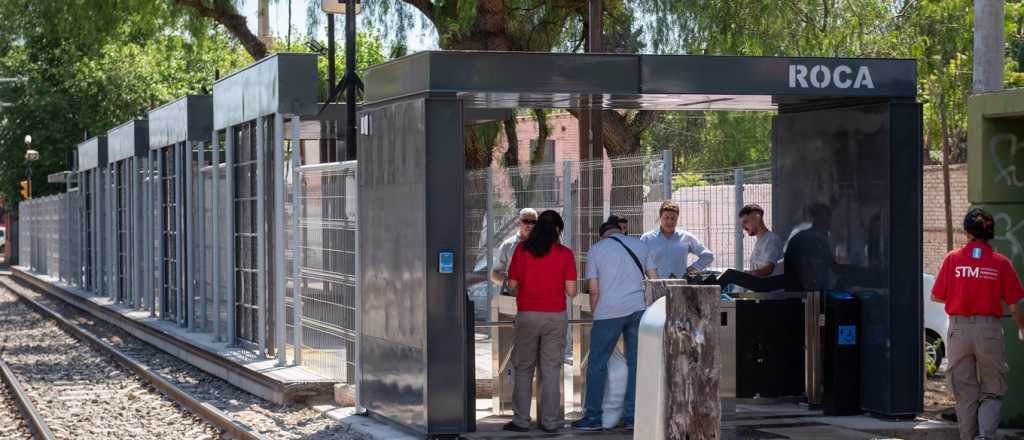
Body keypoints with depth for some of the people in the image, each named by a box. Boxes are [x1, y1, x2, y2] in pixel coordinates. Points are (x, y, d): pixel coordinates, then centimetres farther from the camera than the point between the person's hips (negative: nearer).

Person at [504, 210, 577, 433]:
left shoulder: (522, 249, -1)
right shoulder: (565, 253, -2)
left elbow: (512, 285, 1)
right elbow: (570, 291, -5)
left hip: (527, 314, 0)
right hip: (555, 315, 0)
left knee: (523, 369, 8)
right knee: (551, 369, 6)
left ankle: (521, 420, 7)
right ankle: (549, 421, 7)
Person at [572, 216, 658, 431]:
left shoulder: (596, 250, 4)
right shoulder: (639, 245, 12)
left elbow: (594, 290, 1)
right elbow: (655, 279, 11)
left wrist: (595, 314, 12)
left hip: (609, 312, -3)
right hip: (638, 309, 3)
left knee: (597, 364, 3)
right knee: (636, 363, 7)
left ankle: (593, 417, 4)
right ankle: (632, 416, 6)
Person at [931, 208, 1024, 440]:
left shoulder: (953, 258, -1)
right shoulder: (1000, 262, -3)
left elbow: (936, 296, 3)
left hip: (959, 329, 1)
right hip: (989, 330, -1)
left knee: (965, 394, 11)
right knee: (992, 392, 8)